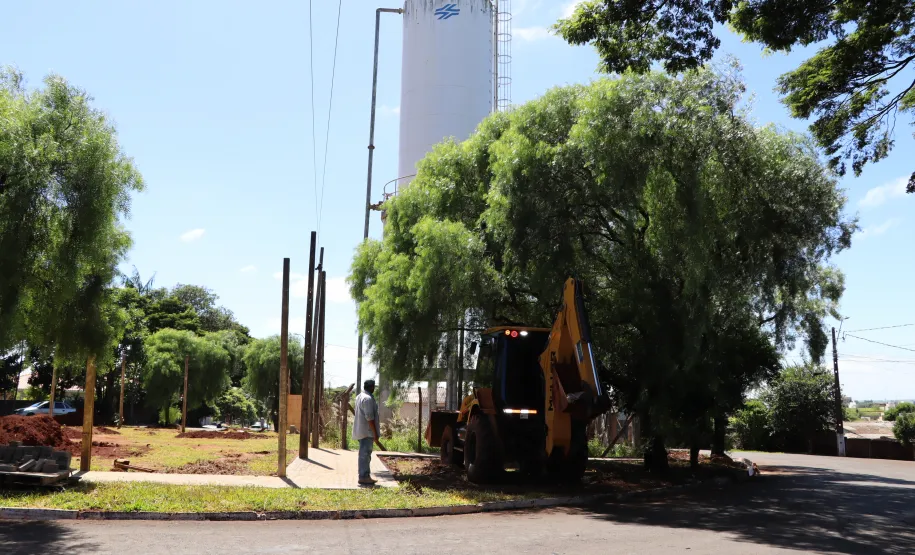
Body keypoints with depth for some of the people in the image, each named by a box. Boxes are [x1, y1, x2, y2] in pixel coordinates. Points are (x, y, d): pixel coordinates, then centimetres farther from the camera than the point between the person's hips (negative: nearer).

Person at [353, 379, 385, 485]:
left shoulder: (360, 396, 15)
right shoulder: (368, 399, -18)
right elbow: (370, 418, -22)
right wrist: (375, 434, -18)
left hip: (361, 431, 10)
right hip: (367, 431, -10)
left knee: (365, 454, 14)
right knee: (365, 454, -6)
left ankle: (365, 476, 19)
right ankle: (363, 477, -4)